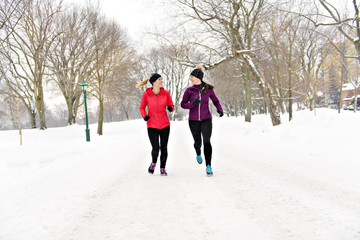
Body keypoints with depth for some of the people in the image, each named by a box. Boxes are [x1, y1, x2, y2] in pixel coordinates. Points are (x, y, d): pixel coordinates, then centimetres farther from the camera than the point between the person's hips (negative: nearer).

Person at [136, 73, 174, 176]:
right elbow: (142, 108, 3)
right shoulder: (146, 94, -8)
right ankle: (153, 162, 24)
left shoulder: (165, 93, -3)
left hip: (165, 125, 2)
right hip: (152, 125, -2)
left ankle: (163, 168, 23)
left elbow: (171, 106, 6)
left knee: (164, 148, 5)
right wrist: (144, 115, -16)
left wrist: (170, 108, -17)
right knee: (155, 149, -8)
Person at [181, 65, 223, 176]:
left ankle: (208, 166, -9)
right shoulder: (189, 90, -1)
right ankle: (198, 153, 48)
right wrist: (192, 104, -17)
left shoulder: (208, 89, -1)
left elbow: (215, 101, 11)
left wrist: (220, 109, -8)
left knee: (207, 142, -14)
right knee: (197, 142, 13)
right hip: (193, 121, 1)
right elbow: (183, 104, 3)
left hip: (206, 120, -1)